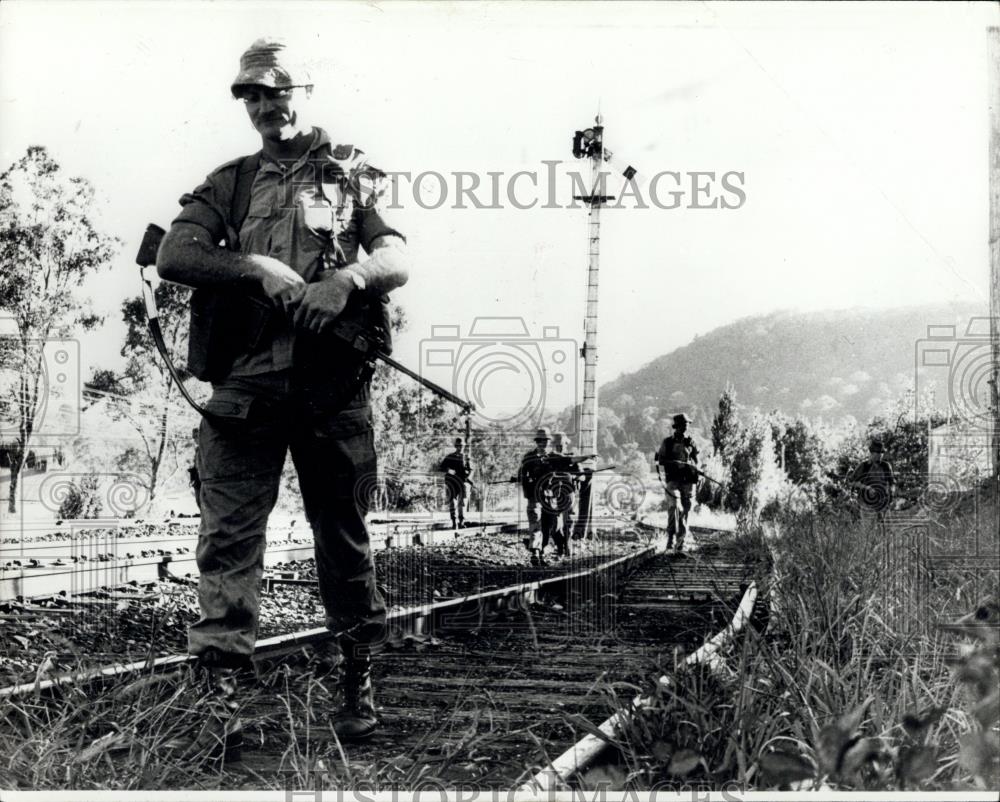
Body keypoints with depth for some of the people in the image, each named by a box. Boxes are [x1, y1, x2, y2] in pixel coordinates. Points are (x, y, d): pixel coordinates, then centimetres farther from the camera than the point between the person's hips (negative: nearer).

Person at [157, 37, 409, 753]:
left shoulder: (352, 173, 11)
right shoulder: (230, 183, 17)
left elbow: (398, 259, 0)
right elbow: (175, 254, 3)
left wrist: (345, 279, -21)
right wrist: (259, 269, -12)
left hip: (333, 383, -1)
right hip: (246, 381, 2)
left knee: (344, 536, 7)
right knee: (228, 535, -5)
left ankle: (358, 682, 18)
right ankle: (224, 695, -3)